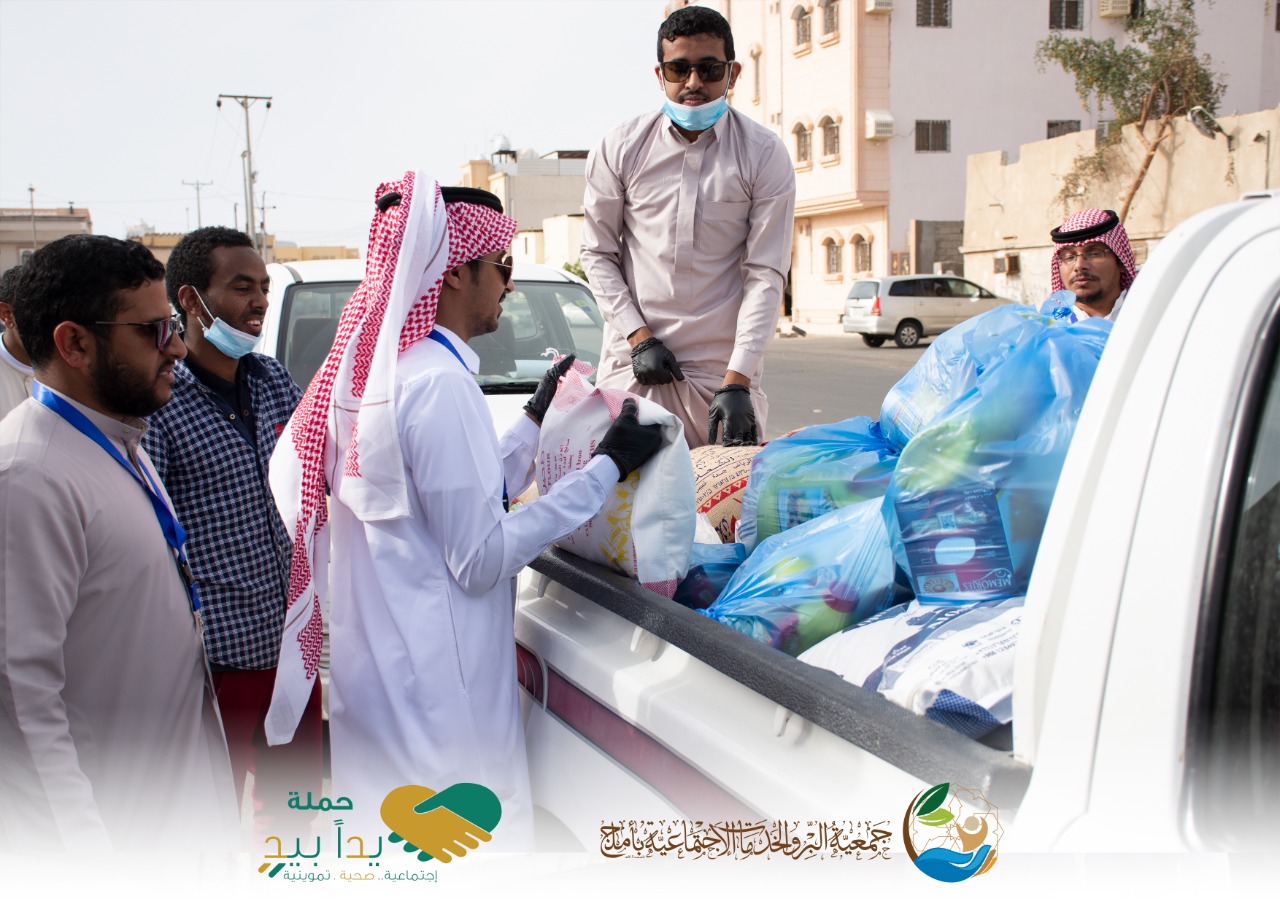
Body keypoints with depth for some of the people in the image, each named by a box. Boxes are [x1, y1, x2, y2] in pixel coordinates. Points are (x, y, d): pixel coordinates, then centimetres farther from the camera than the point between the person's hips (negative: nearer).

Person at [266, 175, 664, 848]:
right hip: (435, 685, -10)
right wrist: (607, 468, -15)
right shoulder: (438, 383, -20)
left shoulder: (376, 367, 10)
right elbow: (481, 558, -19)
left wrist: (533, 421, 21)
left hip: (376, 665, 10)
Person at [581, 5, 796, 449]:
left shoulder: (764, 155, -1)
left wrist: (737, 380, -13)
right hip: (632, 364, 1)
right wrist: (638, 337, -4)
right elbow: (598, 253, 9)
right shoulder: (621, 149, 3)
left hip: (724, 368, -1)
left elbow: (766, 274, -5)